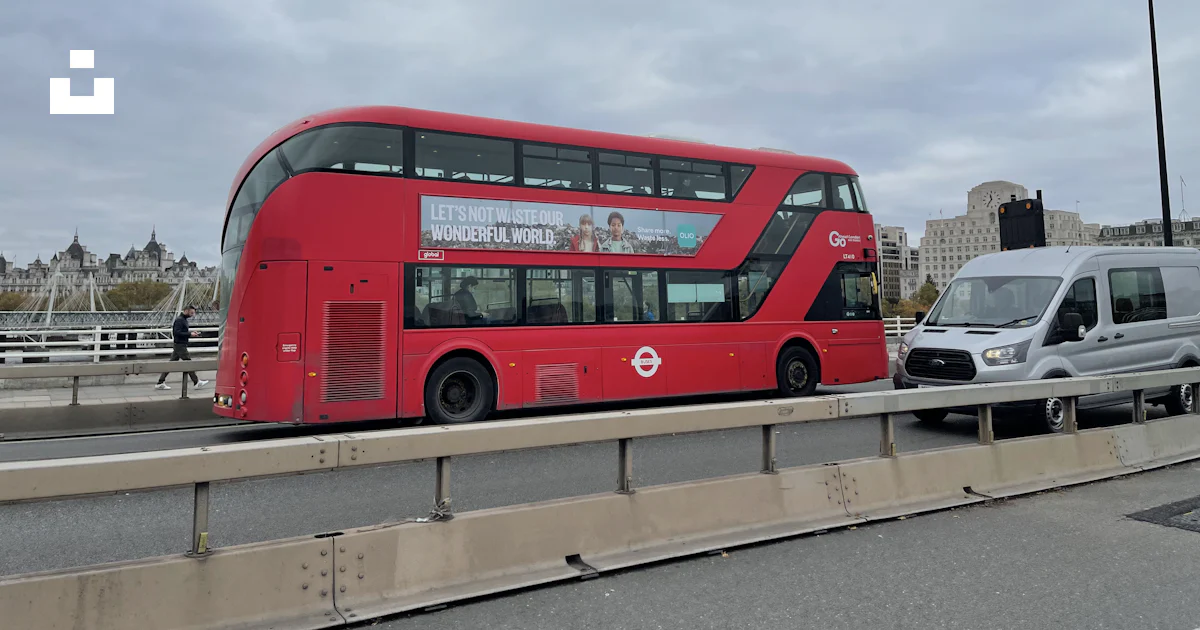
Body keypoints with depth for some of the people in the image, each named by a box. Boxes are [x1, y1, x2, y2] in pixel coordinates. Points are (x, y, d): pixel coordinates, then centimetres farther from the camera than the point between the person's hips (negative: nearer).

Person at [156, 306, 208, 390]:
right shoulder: (179, 320, -15)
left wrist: (192, 333, 7)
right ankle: (196, 383, 0)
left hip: (178, 346, 10)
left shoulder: (183, 319, 16)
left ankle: (160, 383, 12)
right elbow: (177, 332, -22)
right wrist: (190, 334, -20)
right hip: (180, 345, -10)